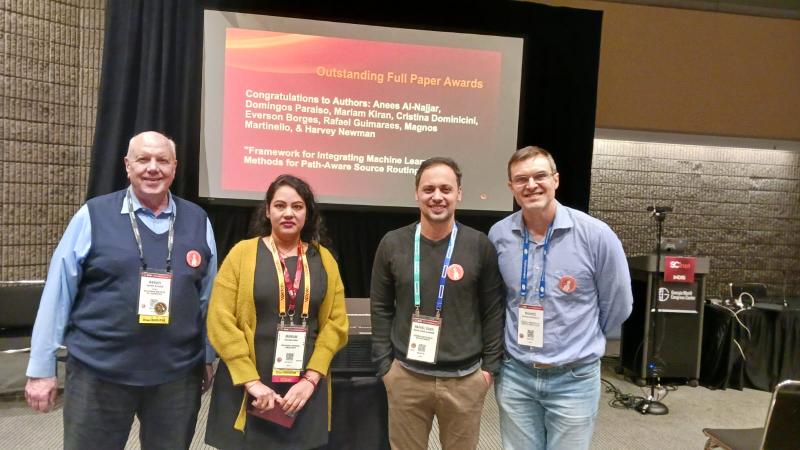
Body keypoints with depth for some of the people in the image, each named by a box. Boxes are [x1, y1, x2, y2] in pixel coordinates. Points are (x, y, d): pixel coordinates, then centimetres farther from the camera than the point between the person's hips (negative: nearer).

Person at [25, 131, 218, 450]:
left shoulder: (198, 221, 2)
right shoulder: (92, 216, -5)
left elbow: (208, 296, 7)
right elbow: (58, 293, -2)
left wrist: (208, 357, 10)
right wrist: (42, 368, 0)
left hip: (178, 375, 2)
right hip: (97, 374, -2)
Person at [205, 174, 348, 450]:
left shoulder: (323, 259, 6)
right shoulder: (243, 253, -1)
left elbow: (336, 322, 3)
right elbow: (221, 320, -7)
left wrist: (311, 378, -6)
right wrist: (251, 381, -12)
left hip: (305, 391, 2)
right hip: (248, 390, -2)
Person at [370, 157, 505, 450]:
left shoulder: (479, 245, -5)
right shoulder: (392, 244, -3)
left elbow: (493, 310, 0)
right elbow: (381, 309, 3)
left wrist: (490, 366, 0)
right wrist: (384, 364, 1)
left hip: (465, 379, 0)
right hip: (406, 376, 1)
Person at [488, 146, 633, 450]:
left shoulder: (596, 234, -13)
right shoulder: (498, 235, -5)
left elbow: (618, 305, 0)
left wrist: (582, 343, 9)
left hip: (574, 378, -2)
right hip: (514, 375, 3)